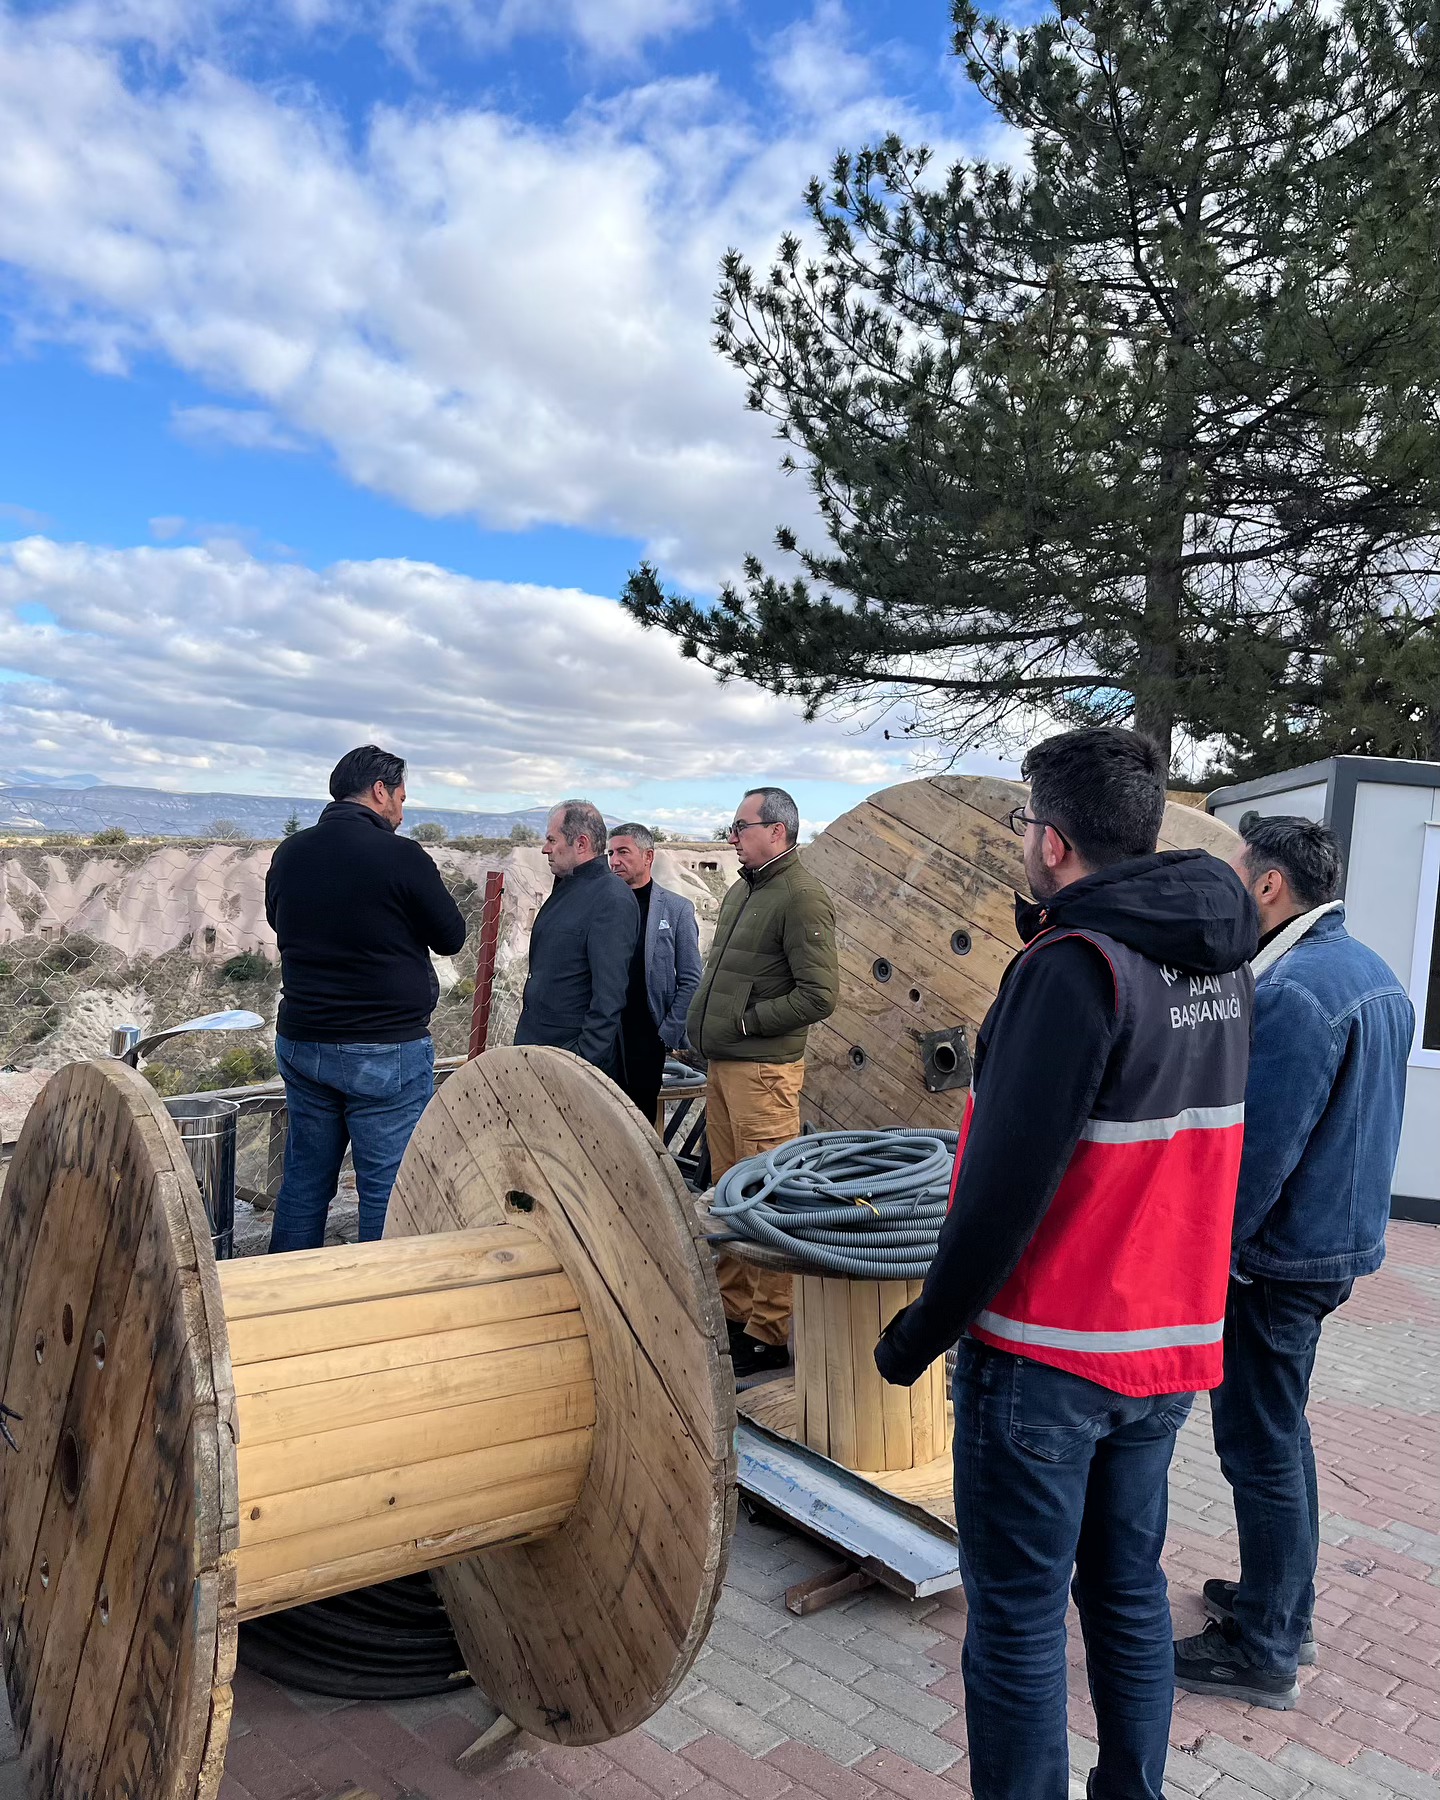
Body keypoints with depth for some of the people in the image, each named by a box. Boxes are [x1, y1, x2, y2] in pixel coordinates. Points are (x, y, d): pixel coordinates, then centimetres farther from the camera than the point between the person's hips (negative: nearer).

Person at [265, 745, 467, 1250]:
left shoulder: (287, 853, 3)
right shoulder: (400, 855, -15)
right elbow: (451, 937, -3)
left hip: (300, 1043, 6)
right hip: (386, 1051, -6)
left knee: (303, 1180, 17)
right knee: (389, 1190, 3)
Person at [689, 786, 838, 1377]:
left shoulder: (802, 898, -13)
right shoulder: (740, 891, 15)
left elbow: (819, 995, -19)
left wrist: (746, 1021, -14)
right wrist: (709, 1029, 12)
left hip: (763, 1069, -9)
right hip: (722, 1066, 9)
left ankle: (770, 1333, 7)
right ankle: (734, 1310, 27)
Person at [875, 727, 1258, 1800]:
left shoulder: (1074, 966, -20)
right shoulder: (1221, 962, 4)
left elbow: (1010, 1179, -22)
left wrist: (924, 1329, -11)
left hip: (1046, 1350, -8)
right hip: (1168, 1344, 8)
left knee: (1018, 1621, 6)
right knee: (1129, 1591, 21)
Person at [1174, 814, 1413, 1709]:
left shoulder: (1291, 991, -24)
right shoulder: (1374, 973, 7)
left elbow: (1257, 1153, -25)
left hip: (1281, 1257, -10)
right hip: (1344, 1239, 10)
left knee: (1262, 1449, 5)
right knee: (1280, 1434, 22)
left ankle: (1264, 1652, 20)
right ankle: (1285, 1607, 38)